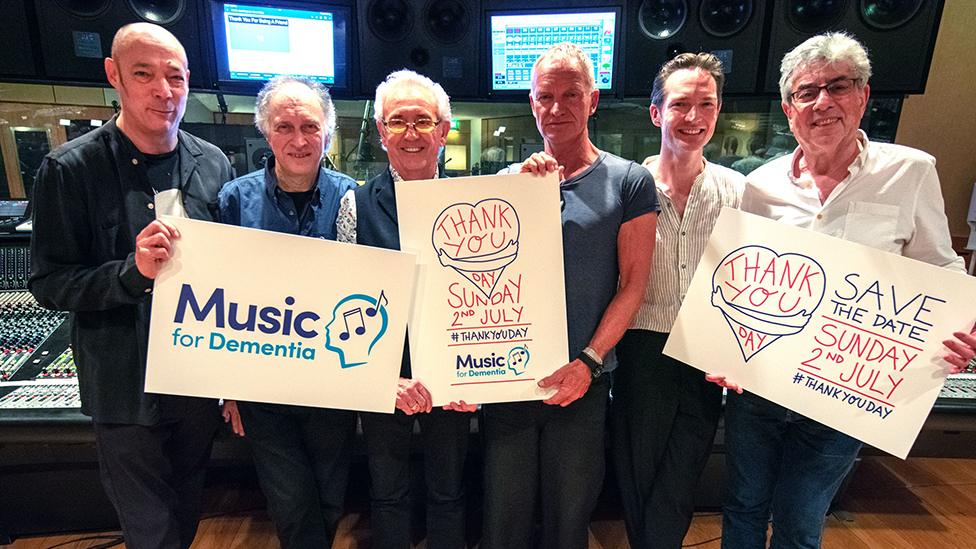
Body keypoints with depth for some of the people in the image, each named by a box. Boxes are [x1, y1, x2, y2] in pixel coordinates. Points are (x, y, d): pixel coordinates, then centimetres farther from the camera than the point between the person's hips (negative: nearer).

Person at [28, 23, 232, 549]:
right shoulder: (69, 169, -11)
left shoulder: (213, 164, -1)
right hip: (126, 387, -3)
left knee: (188, 502, 26)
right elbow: (48, 283, -8)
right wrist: (132, 272, -27)